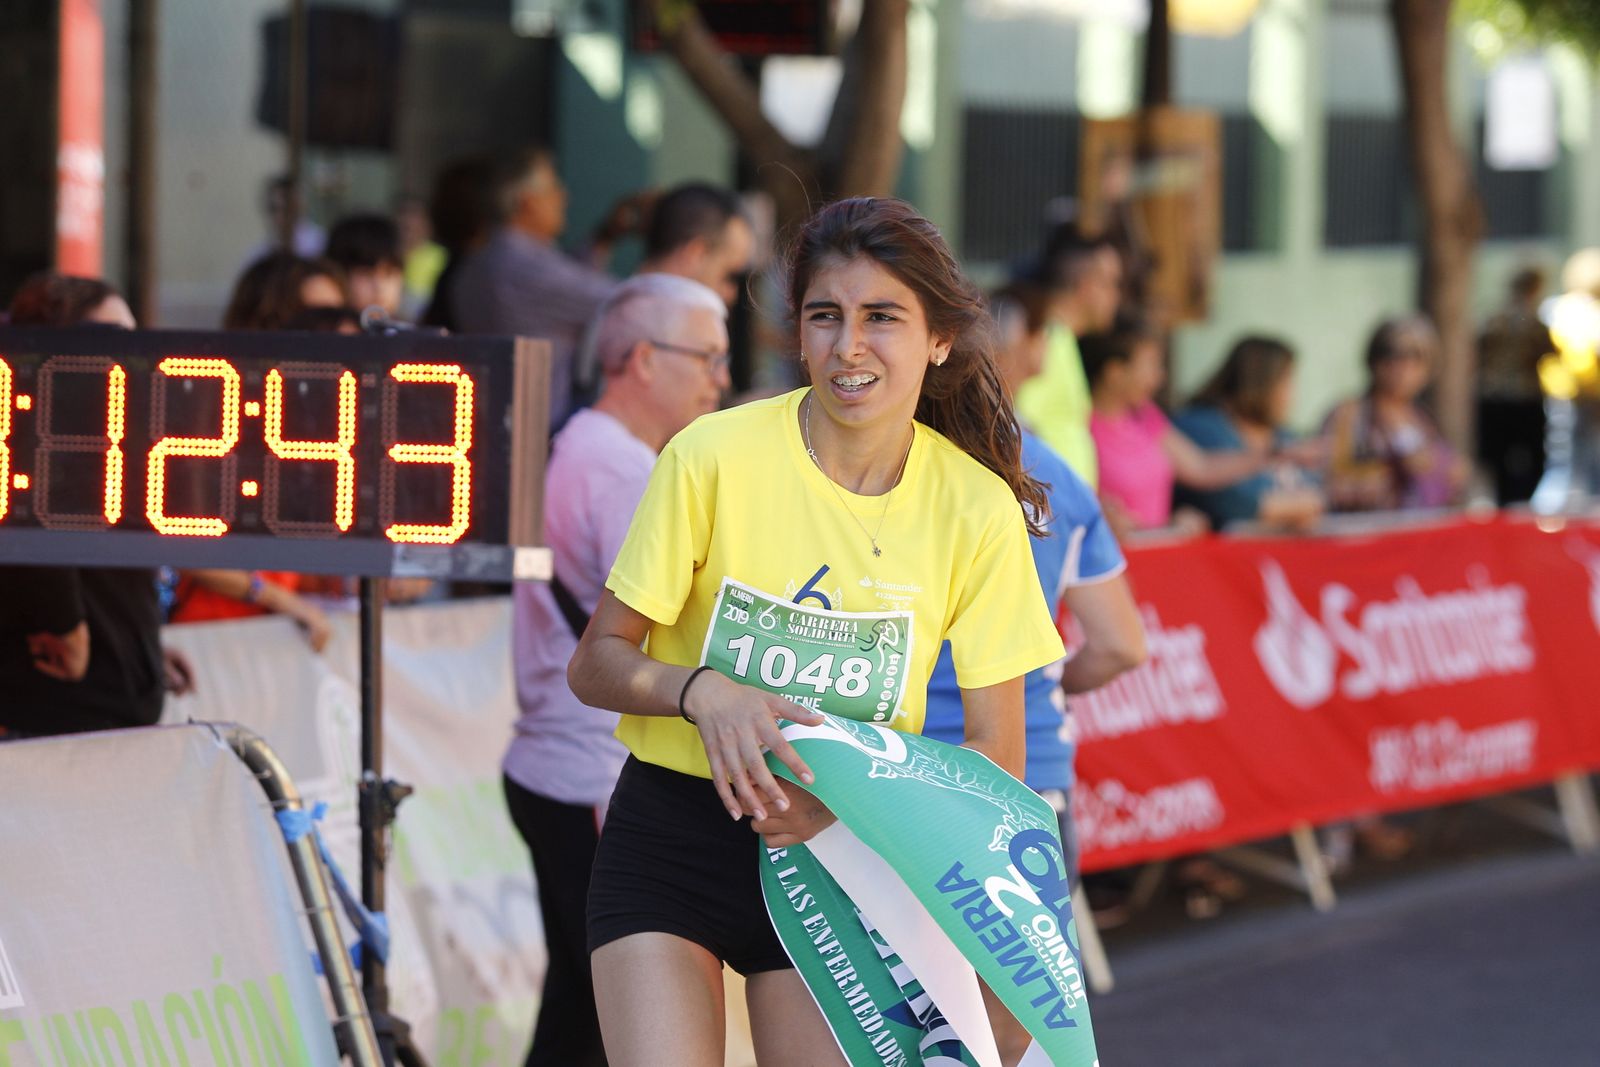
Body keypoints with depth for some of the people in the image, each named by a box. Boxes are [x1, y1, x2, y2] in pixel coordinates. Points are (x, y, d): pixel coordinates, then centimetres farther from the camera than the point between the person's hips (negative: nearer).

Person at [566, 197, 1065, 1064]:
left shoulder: (976, 508, -7)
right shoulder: (714, 456, -12)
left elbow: (996, 753, -4)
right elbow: (595, 664, -5)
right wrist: (702, 690, -27)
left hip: (834, 853, 2)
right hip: (669, 838, -2)